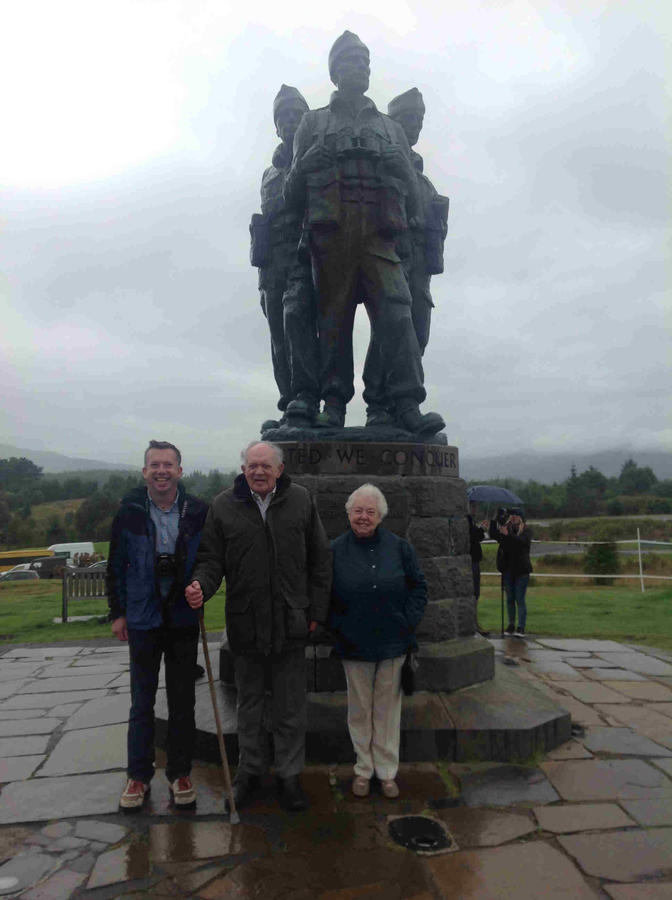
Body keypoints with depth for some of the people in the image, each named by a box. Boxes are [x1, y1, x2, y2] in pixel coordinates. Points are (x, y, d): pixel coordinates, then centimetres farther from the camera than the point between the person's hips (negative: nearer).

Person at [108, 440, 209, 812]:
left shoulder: (199, 512, -7)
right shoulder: (129, 512, -6)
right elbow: (115, 567, 2)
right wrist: (117, 613, 2)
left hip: (184, 621, 0)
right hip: (143, 621, 0)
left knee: (183, 701, 12)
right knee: (142, 702, 12)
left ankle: (180, 773, 28)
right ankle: (138, 775, 28)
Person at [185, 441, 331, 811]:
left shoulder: (301, 501, 0)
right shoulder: (223, 506, 0)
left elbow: (319, 559, 4)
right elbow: (211, 559, 1)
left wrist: (316, 610, 1)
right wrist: (201, 585, -21)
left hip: (291, 623, 0)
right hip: (245, 623, 1)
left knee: (290, 707, 11)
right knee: (249, 704, 17)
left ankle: (289, 774, 29)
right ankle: (250, 769, 36)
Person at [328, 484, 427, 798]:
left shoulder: (399, 547, 0)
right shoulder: (335, 550, -2)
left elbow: (418, 586, 6)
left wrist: (408, 621, -3)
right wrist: (337, 627, -5)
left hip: (393, 643, 1)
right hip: (354, 644, 0)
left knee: (388, 707, 10)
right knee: (360, 709, 11)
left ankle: (387, 772, 25)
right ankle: (363, 769, 27)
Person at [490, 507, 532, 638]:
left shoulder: (526, 531, -2)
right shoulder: (505, 528, 7)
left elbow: (522, 541, -21)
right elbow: (493, 535, -8)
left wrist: (508, 534, -33)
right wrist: (495, 520, -19)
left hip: (521, 570, -3)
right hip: (507, 569, 3)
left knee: (520, 599, -3)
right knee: (509, 599, 10)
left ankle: (521, 627, 1)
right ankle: (511, 625, 19)